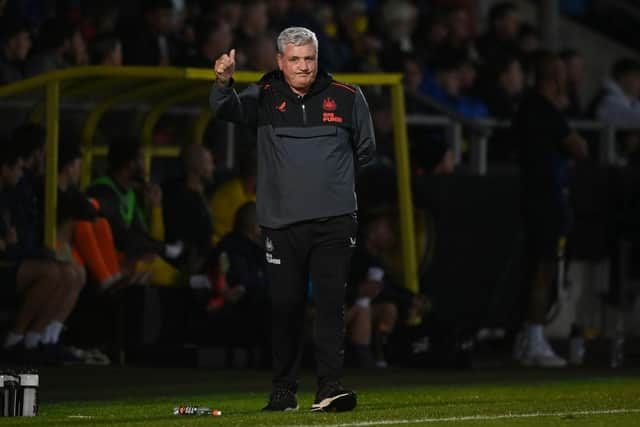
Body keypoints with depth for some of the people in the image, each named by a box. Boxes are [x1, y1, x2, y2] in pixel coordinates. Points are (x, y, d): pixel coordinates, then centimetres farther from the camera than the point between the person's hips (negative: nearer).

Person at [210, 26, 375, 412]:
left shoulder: (346, 97, 6)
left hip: (335, 220, 0)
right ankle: (284, 391, 13)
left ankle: (330, 387, -9)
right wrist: (224, 82, -34)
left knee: (331, 302, -7)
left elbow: (366, 150, 18)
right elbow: (228, 109, -14)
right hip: (282, 221, 0)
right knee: (285, 306, 4)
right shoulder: (266, 98, 4)